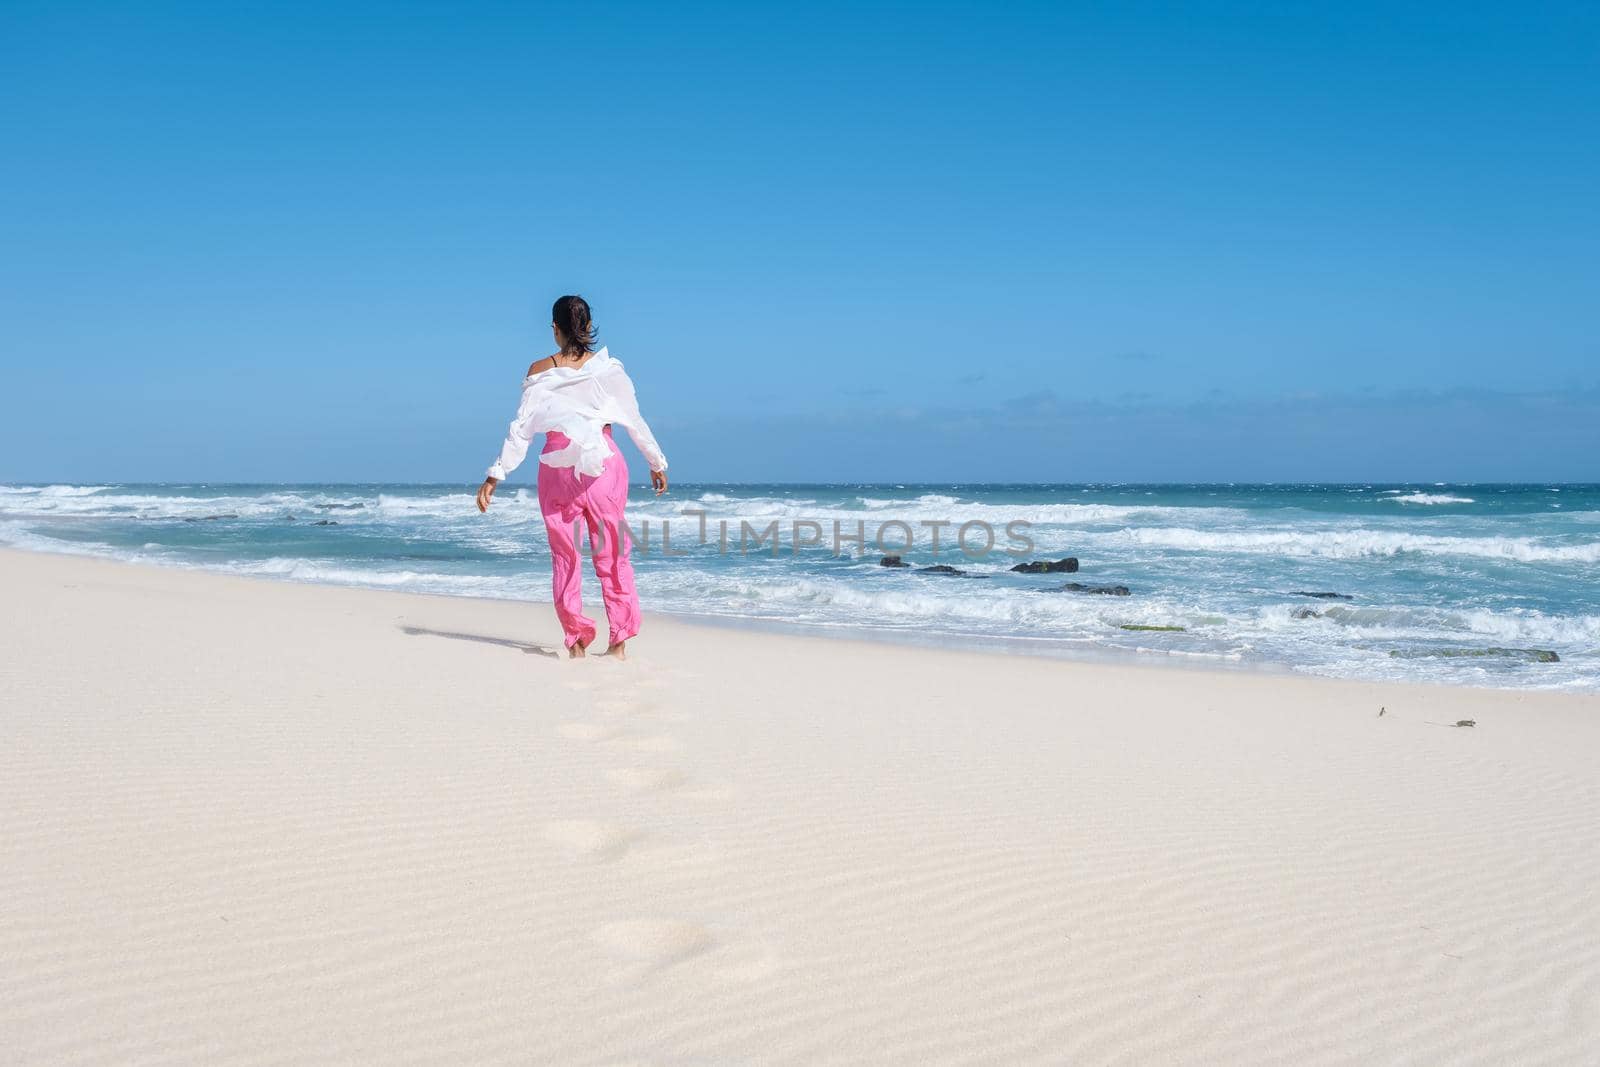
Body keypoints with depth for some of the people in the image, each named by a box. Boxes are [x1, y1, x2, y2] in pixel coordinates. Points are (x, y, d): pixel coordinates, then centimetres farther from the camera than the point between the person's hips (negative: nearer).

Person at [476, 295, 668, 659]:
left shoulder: (540, 371, -2)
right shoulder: (609, 368, -1)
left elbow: (521, 427, -5)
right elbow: (635, 420, 4)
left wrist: (495, 475, -1)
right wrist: (657, 462, 17)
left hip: (558, 465, 0)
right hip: (604, 464, 0)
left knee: (565, 555, 9)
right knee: (612, 553, 9)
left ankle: (576, 640, 8)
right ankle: (619, 641, 8)